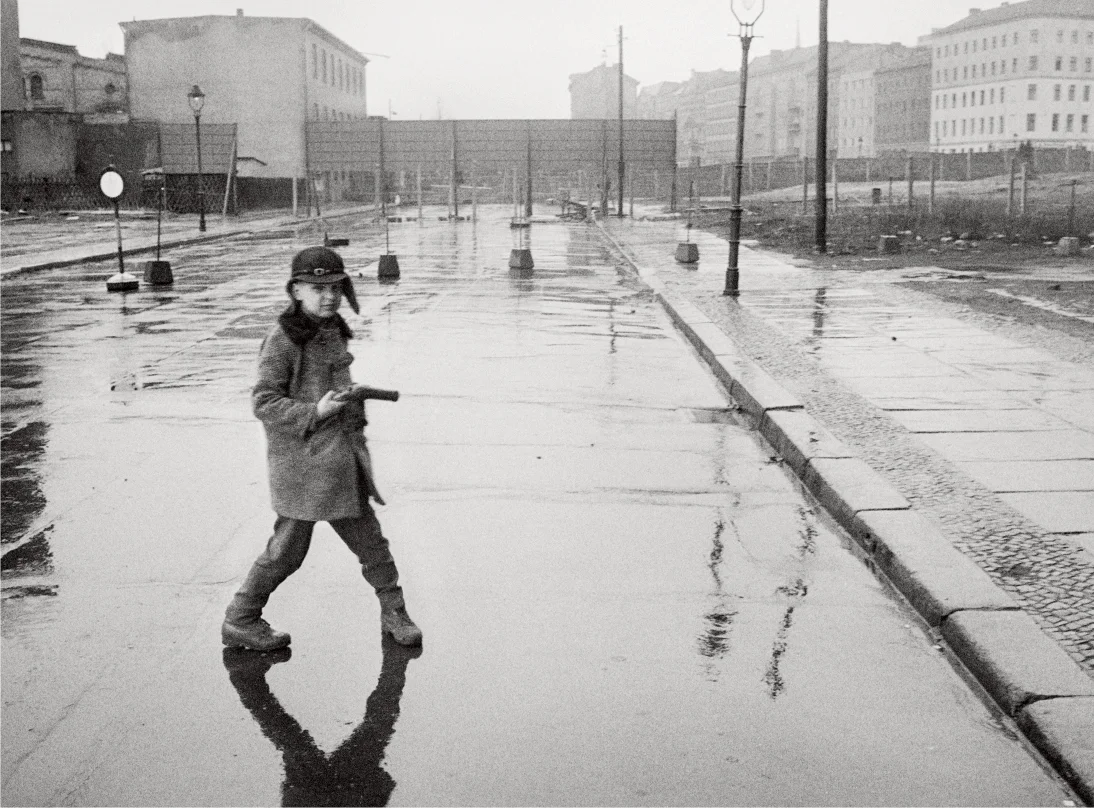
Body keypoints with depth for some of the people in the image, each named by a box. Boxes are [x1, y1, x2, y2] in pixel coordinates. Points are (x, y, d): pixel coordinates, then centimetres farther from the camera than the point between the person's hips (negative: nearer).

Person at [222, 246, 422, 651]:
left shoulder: (334, 333, 11)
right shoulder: (282, 340, -13)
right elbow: (264, 402, -15)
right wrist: (314, 413, -23)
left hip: (343, 454, 7)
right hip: (301, 458, -7)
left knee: (368, 537, 11)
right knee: (288, 547, 1)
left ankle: (394, 612, 25)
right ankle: (239, 620, 18)